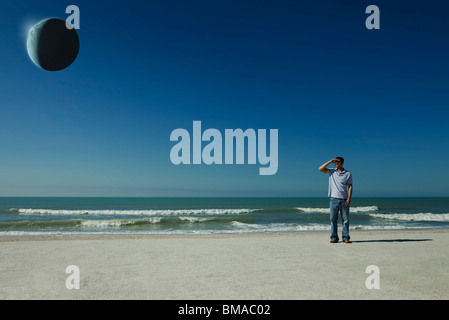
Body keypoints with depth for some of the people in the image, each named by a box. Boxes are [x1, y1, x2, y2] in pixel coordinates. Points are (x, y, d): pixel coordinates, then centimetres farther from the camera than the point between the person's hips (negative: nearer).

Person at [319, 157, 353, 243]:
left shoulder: (348, 174, 5)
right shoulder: (331, 171, 9)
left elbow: (350, 187, 2)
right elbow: (320, 169, -1)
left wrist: (349, 198, -8)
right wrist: (330, 162, -4)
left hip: (344, 200, -1)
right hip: (334, 199, 1)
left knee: (345, 219, 1)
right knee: (333, 219, 1)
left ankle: (346, 237, 10)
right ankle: (334, 237, 7)